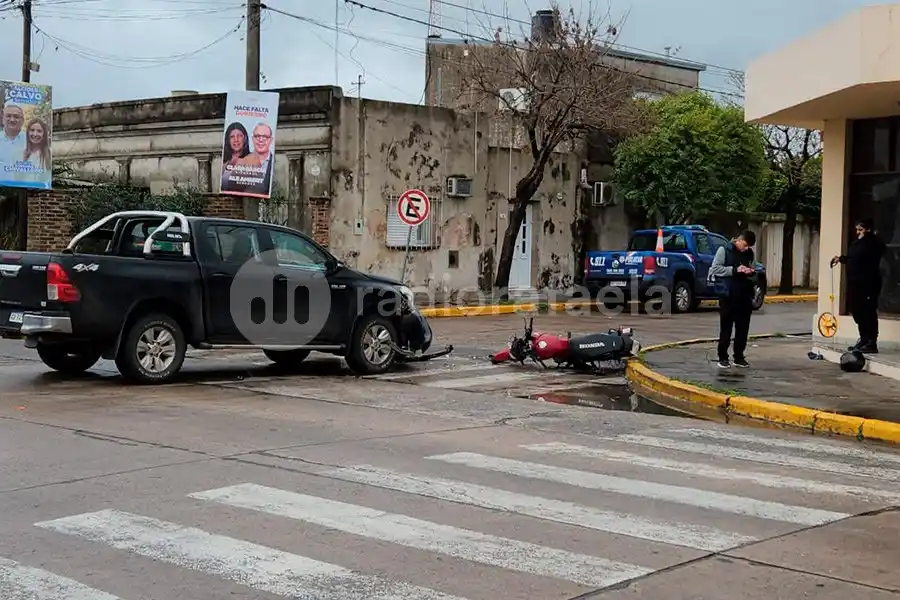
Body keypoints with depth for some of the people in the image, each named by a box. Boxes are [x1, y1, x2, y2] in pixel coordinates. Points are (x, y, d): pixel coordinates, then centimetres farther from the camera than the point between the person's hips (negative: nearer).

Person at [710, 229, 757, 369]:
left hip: (745, 296, 5)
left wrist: (751, 272, -3)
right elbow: (715, 269, -9)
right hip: (728, 295, -5)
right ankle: (723, 358, 6)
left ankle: (739, 357, 15)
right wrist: (734, 270, -18)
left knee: (743, 329, 6)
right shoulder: (724, 250, -3)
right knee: (726, 328, -1)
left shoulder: (749, 253, 12)